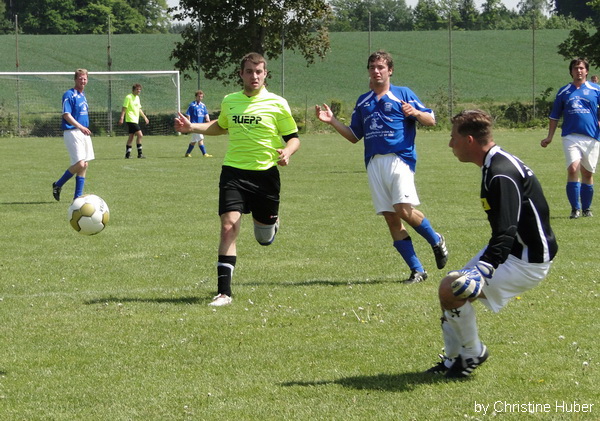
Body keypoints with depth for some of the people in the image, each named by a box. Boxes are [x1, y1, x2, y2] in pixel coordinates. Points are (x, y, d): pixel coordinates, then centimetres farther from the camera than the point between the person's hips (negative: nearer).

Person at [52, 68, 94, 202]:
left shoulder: (82, 95, 17)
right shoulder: (69, 95, -10)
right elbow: (66, 115, -18)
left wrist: (85, 128, 19)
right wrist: (80, 127, -28)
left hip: (84, 133, 9)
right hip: (72, 132, -9)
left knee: (84, 165, 5)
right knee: (79, 164, -15)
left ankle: (78, 196, 9)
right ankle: (58, 185, 3)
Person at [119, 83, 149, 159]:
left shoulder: (137, 98, 16)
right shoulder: (129, 97, -10)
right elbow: (124, 108, -13)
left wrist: (144, 117, 25)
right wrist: (121, 118, -20)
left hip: (136, 120, 9)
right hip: (131, 120, -9)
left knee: (131, 136, 10)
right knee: (140, 135, -15)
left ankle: (127, 154, 14)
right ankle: (139, 153, -11)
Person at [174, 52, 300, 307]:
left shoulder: (277, 104, -3)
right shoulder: (229, 101, 7)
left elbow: (293, 137, 2)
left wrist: (287, 152, -20)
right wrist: (192, 127, 15)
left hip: (265, 174, -1)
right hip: (233, 173, 1)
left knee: (265, 239, 11)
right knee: (229, 226, -16)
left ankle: (272, 221, 52)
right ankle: (223, 292, -14)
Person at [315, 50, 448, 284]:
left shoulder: (403, 95, 6)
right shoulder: (363, 102, 20)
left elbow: (431, 120, 3)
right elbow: (354, 136, 25)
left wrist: (415, 113, -18)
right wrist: (332, 121, 11)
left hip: (399, 158, -5)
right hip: (374, 163, 5)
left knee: (404, 210, -20)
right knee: (390, 218, -1)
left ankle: (437, 241, 8)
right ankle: (417, 271, 4)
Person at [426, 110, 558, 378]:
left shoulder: (501, 174, -24)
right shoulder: (496, 165, 9)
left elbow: (506, 233, -34)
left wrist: (482, 270, -45)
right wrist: (483, 264, 27)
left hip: (528, 260, -11)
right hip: (512, 250, 11)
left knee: (451, 289, -19)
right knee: (449, 287, 7)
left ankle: (473, 353, 1)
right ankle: (453, 361, 15)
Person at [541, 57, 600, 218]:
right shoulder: (564, 92, 10)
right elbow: (554, 117, 16)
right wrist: (549, 137, 11)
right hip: (571, 137, 0)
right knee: (573, 169, -17)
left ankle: (586, 208, 20)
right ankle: (575, 208, -12)